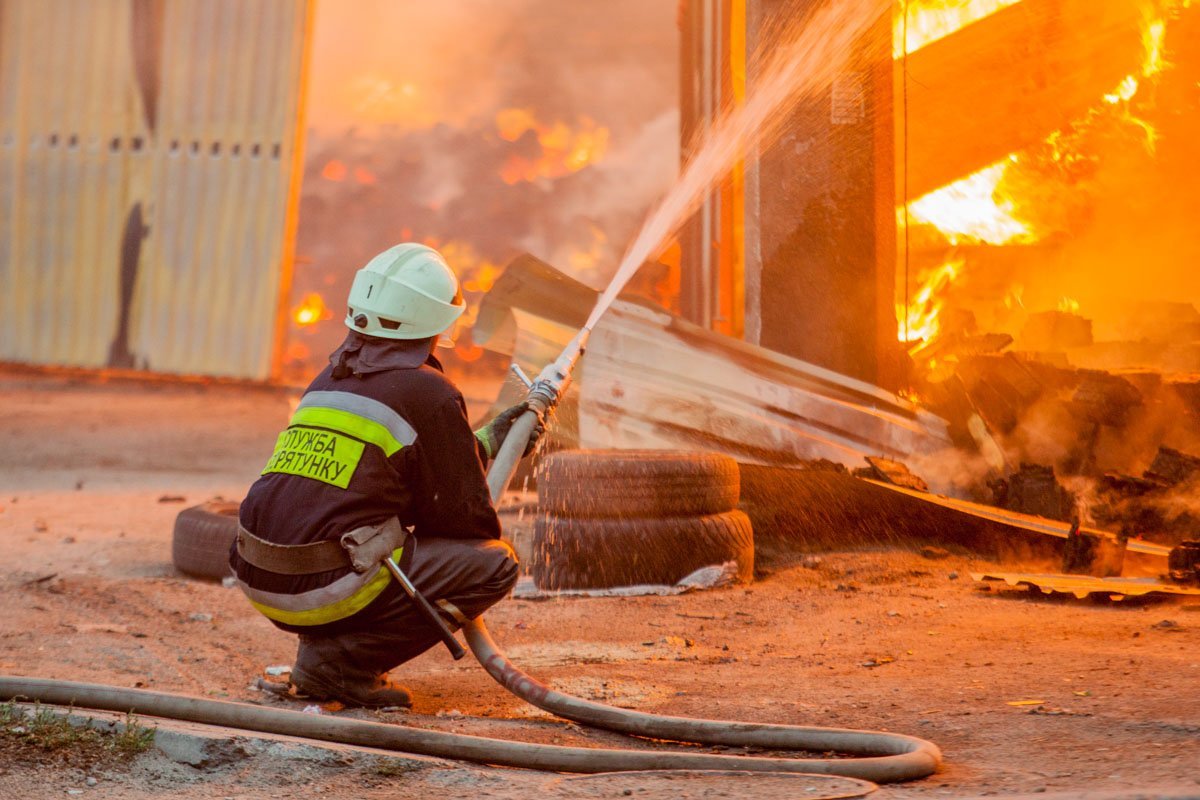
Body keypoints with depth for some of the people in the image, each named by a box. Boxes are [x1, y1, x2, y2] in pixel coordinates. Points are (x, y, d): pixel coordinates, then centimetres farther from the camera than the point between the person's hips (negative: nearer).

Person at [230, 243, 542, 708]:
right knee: (495, 565, 3)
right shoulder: (429, 393, -5)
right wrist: (488, 542, 23)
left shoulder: (330, 380, 18)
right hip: (323, 589, -8)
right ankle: (342, 658, -5)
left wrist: (487, 441, 39)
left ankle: (322, 643, 12)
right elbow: (462, 516, 0)